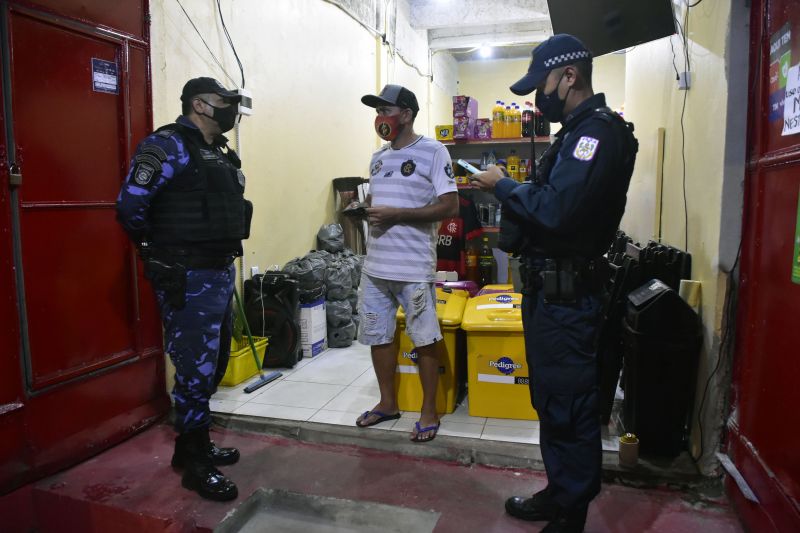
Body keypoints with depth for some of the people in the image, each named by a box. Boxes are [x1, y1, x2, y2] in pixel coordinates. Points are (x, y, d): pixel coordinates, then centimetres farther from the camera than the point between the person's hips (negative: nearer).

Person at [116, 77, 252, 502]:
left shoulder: (220, 153, 16)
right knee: (195, 370, -1)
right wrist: (158, 249, -3)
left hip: (222, 273, 9)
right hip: (188, 279, -9)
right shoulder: (168, 145, -11)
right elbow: (131, 204, -17)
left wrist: (223, 259, 14)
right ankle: (195, 465, 15)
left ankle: (194, 445, 35)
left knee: (213, 366, 18)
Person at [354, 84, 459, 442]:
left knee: (425, 340, 4)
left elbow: (450, 206, -14)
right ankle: (388, 403, 32)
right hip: (374, 265, 7)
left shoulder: (433, 152, -7)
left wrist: (396, 214, -18)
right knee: (377, 336, 14)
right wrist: (367, 211, 2)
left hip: (413, 268, -7)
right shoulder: (378, 157, 15)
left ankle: (429, 411, 20)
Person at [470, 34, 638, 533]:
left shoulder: (598, 131, -16)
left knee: (569, 406, 1)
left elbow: (556, 210, -27)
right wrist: (506, 193, 5)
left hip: (568, 294, -11)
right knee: (552, 398, 19)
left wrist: (504, 185, -13)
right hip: (551, 286, 11)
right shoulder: (578, 130, 17)